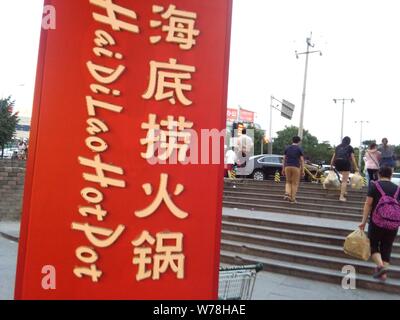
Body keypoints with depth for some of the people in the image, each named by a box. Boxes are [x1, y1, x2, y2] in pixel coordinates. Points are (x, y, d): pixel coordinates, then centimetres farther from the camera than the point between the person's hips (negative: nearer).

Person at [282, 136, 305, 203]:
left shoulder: (287, 148, 9)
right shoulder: (299, 149, -1)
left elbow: (284, 159, 9)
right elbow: (302, 160, -4)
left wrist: (283, 169, 14)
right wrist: (302, 170, -1)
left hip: (287, 167, 3)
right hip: (296, 167, -3)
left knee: (288, 182, 18)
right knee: (295, 183, 6)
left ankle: (287, 194, -4)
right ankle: (293, 199, 8)